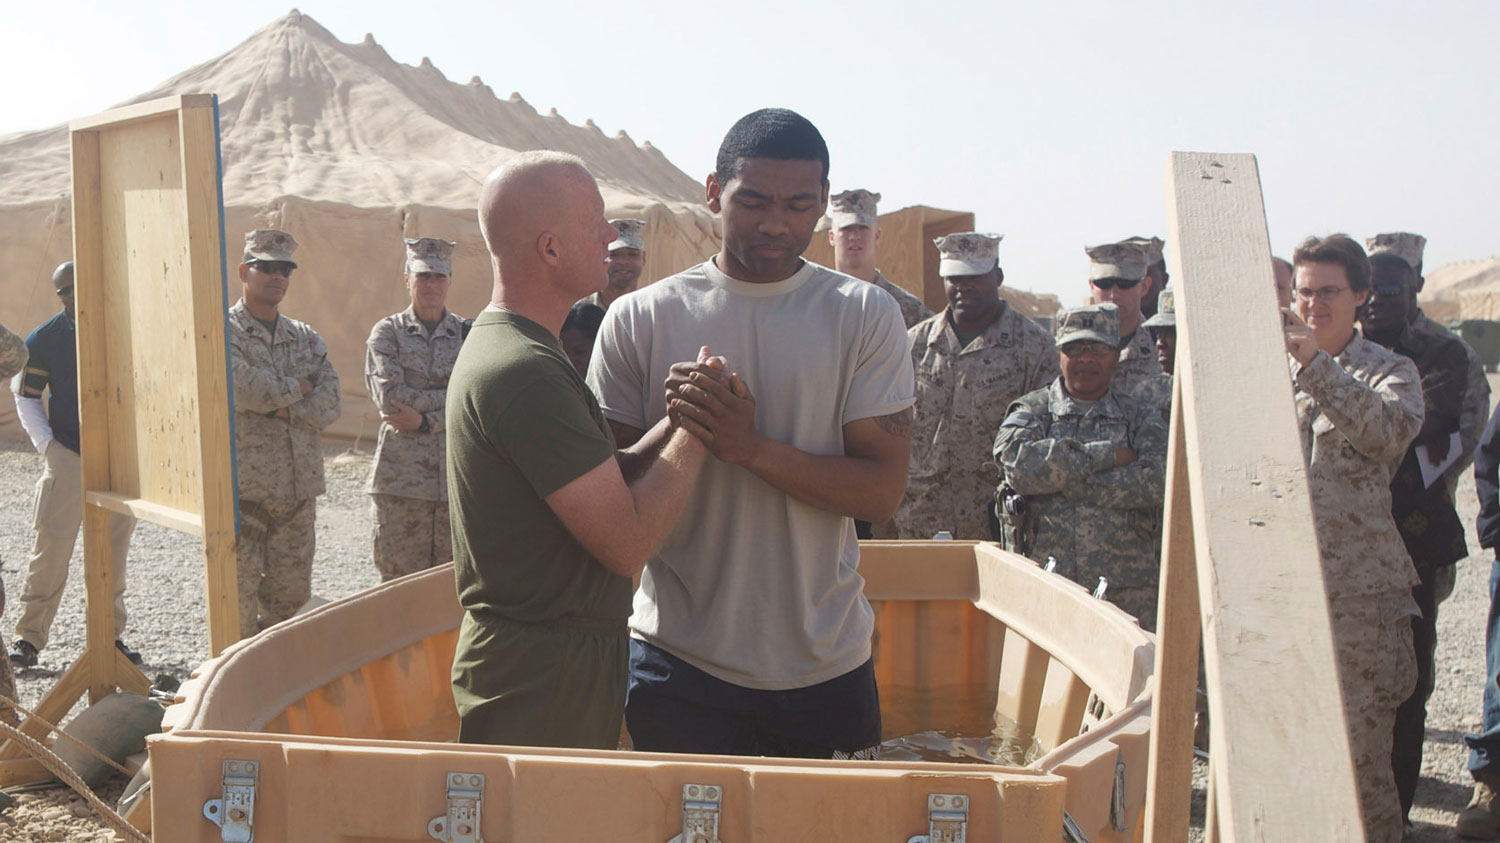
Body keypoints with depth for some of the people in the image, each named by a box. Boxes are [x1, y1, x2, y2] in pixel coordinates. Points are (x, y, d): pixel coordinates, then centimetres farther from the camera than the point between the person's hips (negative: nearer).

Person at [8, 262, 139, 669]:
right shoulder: (44, 339, 0)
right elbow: (25, 396, 5)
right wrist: (47, 445, -6)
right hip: (67, 457, -2)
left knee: (114, 550, 7)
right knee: (50, 549, -5)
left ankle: (111, 635, 16)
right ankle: (29, 637, 5)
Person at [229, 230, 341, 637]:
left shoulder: (307, 339, 13)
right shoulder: (223, 333, -3)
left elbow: (328, 406, 2)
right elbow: (242, 389, -20)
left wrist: (280, 405, -13)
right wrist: (298, 388, -5)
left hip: (298, 488, 5)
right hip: (241, 487, -5)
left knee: (291, 594, 11)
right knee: (239, 595, -1)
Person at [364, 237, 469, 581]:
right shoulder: (386, 333, 6)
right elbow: (388, 395, -9)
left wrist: (424, 420, -13)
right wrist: (453, 395, -7)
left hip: (457, 475, 1)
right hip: (400, 477, -1)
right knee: (399, 581, 2)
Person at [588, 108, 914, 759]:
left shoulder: (866, 316, -1)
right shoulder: (639, 320, -1)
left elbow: (882, 491, -7)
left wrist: (753, 446, -21)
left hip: (824, 662, 1)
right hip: (680, 661, 0)